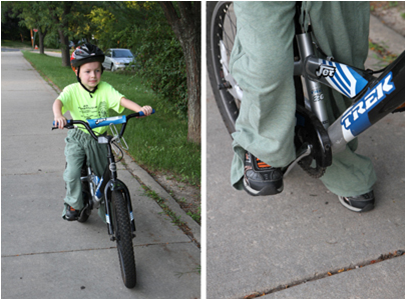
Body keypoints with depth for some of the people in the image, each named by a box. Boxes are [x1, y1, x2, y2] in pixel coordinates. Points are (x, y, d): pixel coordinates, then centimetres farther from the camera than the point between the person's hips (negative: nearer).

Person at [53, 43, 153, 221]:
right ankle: (73, 204, 8)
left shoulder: (105, 89, -5)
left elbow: (121, 100, -17)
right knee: (72, 173, -18)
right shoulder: (72, 90, -10)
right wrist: (58, 115, -50)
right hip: (77, 138, -2)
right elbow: (59, 101, -27)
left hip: (99, 139, 2)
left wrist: (140, 109, -35)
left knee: (104, 175, 9)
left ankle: (106, 213, 28)